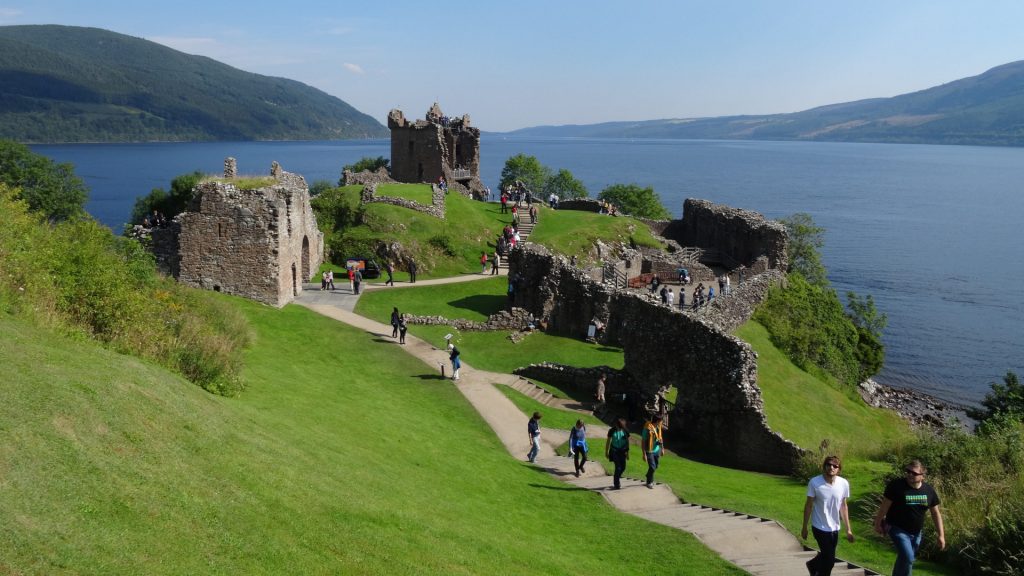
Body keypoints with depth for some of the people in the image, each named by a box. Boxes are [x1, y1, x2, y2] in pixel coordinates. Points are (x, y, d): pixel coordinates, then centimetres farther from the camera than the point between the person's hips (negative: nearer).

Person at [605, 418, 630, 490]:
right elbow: (608, 441, 0)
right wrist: (606, 452, 3)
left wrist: (627, 452, 4)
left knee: (623, 467, 4)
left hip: (622, 451, 3)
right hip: (614, 451, -3)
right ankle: (616, 484, -1)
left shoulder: (625, 431, -4)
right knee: (618, 467, -10)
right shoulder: (612, 430, -9)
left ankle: (616, 479, 31)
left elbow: (627, 441, 4)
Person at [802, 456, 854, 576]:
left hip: (835, 528, 4)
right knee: (829, 559, -2)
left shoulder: (844, 484, -10)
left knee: (827, 555, 22)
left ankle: (813, 565, 53)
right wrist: (804, 527, -4)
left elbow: (843, 506, 3)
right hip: (820, 527, -4)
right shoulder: (814, 482, -20)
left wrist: (848, 529, 5)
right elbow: (808, 505, -10)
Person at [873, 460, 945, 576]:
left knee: (904, 558, 17)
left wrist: (941, 535, 3)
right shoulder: (896, 485, -19)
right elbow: (885, 505, -12)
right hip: (898, 529, -5)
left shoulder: (928, 490, -5)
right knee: (908, 558, -20)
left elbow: (935, 513, 3)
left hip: (916, 532, 5)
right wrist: (878, 523, -8)